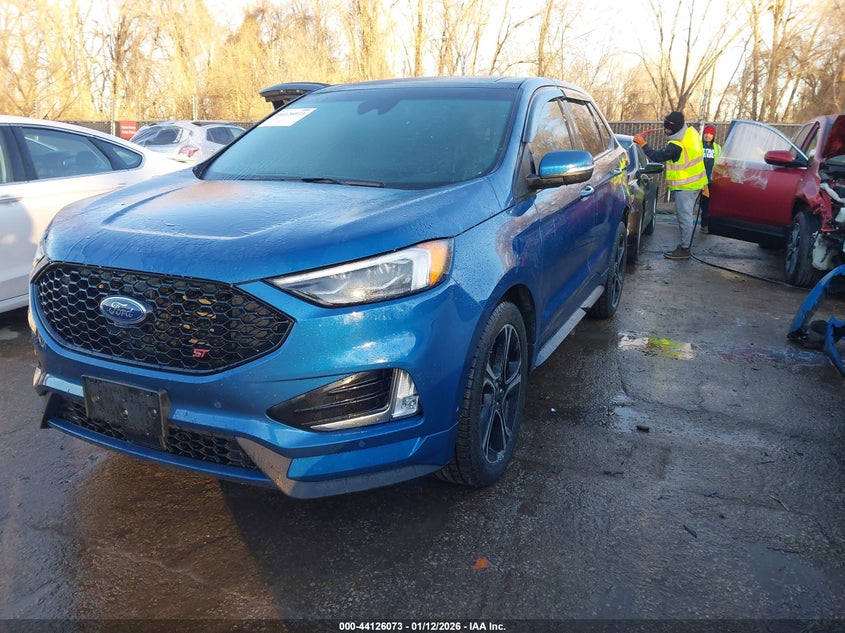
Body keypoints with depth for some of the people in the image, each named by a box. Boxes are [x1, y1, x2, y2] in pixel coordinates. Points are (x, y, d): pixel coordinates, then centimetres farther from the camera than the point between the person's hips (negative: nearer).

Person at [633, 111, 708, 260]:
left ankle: (684, 249, 0)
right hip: (696, 183, 10)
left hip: (684, 186, -10)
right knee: (686, 215, 18)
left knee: (684, 217, -4)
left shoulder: (676, 145, -24)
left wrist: (643, 144, -6)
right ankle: (685, 243, 27)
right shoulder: (692, 132, 4)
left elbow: (657, 156, -13)